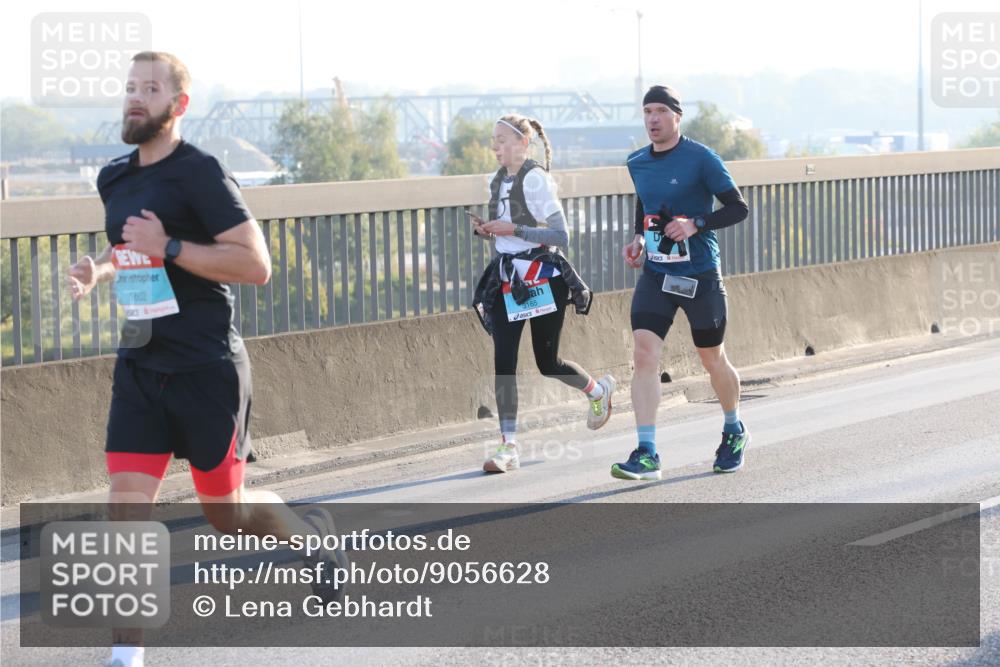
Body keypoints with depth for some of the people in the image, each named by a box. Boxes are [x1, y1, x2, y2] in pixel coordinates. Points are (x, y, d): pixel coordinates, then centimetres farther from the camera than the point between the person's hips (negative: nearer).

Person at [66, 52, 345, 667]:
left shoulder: (200, 173, -13)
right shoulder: (115, 178, 9)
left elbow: (257, 264, -18)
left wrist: (168, 247, -22)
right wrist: (98, 269, 7)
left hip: (207, 368, -6)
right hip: (140, 365, 6)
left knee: (227, 513, 7)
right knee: (127, 506, -7)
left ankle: (314, 533, 39)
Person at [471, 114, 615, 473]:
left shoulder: (535, 179, -13)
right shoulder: (497, 180, 10)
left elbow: (561, 236, -15)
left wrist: (513, 230, -22)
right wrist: (487, 230, 1)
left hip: (542, 278, -6)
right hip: (506, 278, 6)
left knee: (548, 363, 3)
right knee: (503, 360, -7)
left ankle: (599, 390, 35)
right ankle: (509, 447, -8)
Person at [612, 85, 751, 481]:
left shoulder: (701, 159, -9)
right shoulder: (637, 163, 7)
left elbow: (738, 208, -8)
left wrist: (696, 224, -21)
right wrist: (639, 238, 7)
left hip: (699, 275, -4)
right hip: (654, 274, 4)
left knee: (712, 359, 10)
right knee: (644, 354, -14)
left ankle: (734, 433, 38)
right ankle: (646, 454, -16)